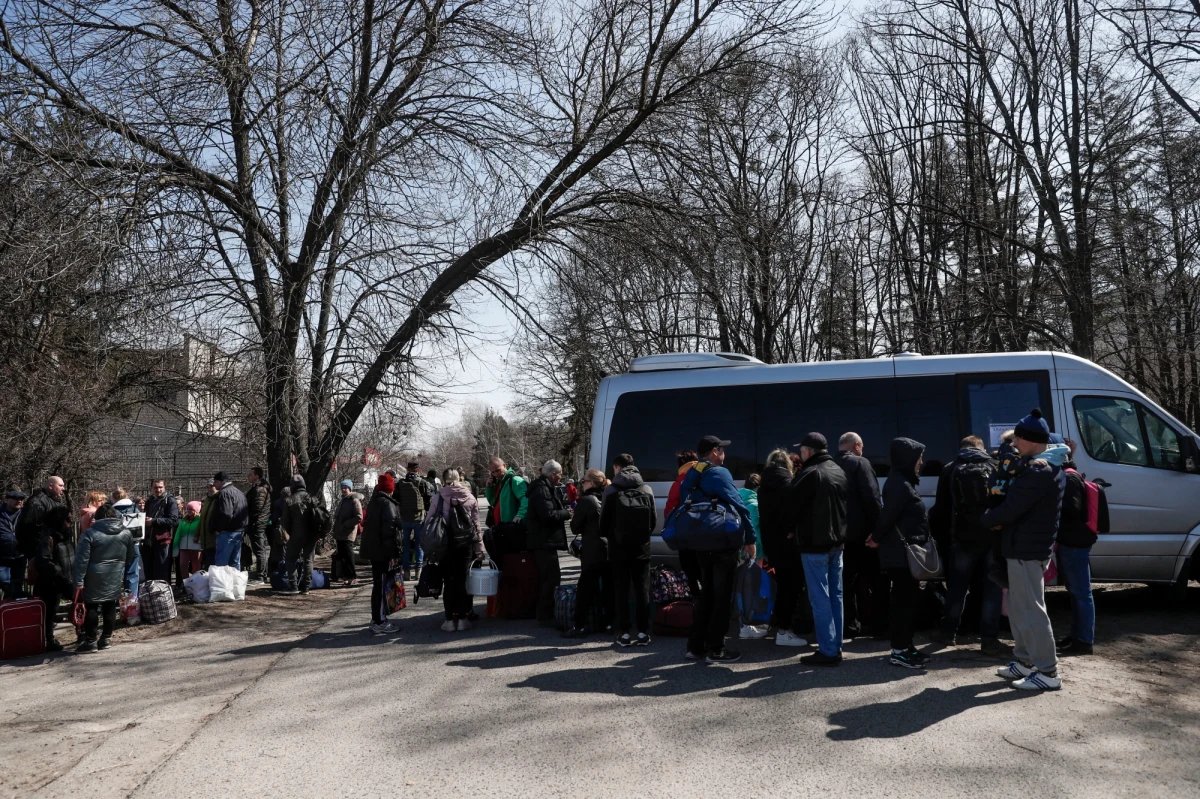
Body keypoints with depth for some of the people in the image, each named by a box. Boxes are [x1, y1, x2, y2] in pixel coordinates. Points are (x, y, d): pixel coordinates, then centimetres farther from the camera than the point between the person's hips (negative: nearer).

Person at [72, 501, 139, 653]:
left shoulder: (90, 533, -8)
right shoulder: (126, 533, 5)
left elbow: (81, 559, -12)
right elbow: (131, 557, 14)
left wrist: (79, 581, -10)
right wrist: (126, 577, 27)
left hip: (94, 579, -4)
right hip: (115, 579, 4)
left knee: (91, 608, 4)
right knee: (110, 607, 11)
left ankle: (90, 641, 6)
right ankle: (106, 638, 16)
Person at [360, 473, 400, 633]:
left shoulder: (374, 501, 13)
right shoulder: (387, 503, -15)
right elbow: (389, 528, -22)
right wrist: (393, 551, -20)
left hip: (373, 548, 9)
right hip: (382, 550, -9)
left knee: (378, 584, 17)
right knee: (382, 585, -3)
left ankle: (377, 618, 24)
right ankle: (379, 622, 1)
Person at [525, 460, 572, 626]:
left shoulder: (545, 488, 17)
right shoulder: (542, 490, -17)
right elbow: (548, 514, -25)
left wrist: (565, 508, 7)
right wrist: (567, 513, -12)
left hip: (543, 541, 11)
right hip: (544, 541, -11)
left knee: (545, 578, 17)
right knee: (552, 578, -10)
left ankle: (543, 614, 26)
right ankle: (546, 616, -8)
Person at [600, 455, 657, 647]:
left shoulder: (612, 490, -6)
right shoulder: (647, 490, 3)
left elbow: (604, 520, -4)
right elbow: (654, 520, 3)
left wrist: (608, 537, 15)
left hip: (619, 547, -2)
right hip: (642, 547, 2)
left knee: (621, 591, 5)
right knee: (642, 591, 7)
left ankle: (624, 633, 5)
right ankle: (643, 632, 7)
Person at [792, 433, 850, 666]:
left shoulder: (810, 474, -16)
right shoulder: (839, 472, 11)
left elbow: (792, 504, -8)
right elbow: (846, 504, 17)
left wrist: (791, 531, 9)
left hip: (814, 543, -8)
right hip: (836, 541, 9)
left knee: (820, 598, -5)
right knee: (835, 596, 12)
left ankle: (828, 651, -4)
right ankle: (835, 647, 17)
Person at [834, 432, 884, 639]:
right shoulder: (860, 463, -8)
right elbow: (871, 497, -15)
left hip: (840, 532, 5)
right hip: (862, 530, -5)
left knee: (846, 579, 9)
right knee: (876, 578, 6)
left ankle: (850, 625, 11)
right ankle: (879, 624, 7)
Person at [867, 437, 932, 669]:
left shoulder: (903, 482, 16)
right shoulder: (899, 484, -18)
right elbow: (888, 514, -21)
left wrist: (878, 537, 10)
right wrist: (878, 539, -7)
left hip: (906, 553, 10)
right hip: (901, 554, -10)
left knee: (906, 600, 14)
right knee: (903, 601, -4)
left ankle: (905, 646, 22)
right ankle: (899, 651, 2)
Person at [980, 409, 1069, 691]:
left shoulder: (1038, 472, -21)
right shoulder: (1049, 467, 15)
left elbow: (1011, 509, -23)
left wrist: (984, 519, -5)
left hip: (1026, 549, -11)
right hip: (1029, 545, 11)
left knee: (1030, 610, -5)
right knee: (1018, 608, 18)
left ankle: (1047, 672, 1)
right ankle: (1024, 661, 27)